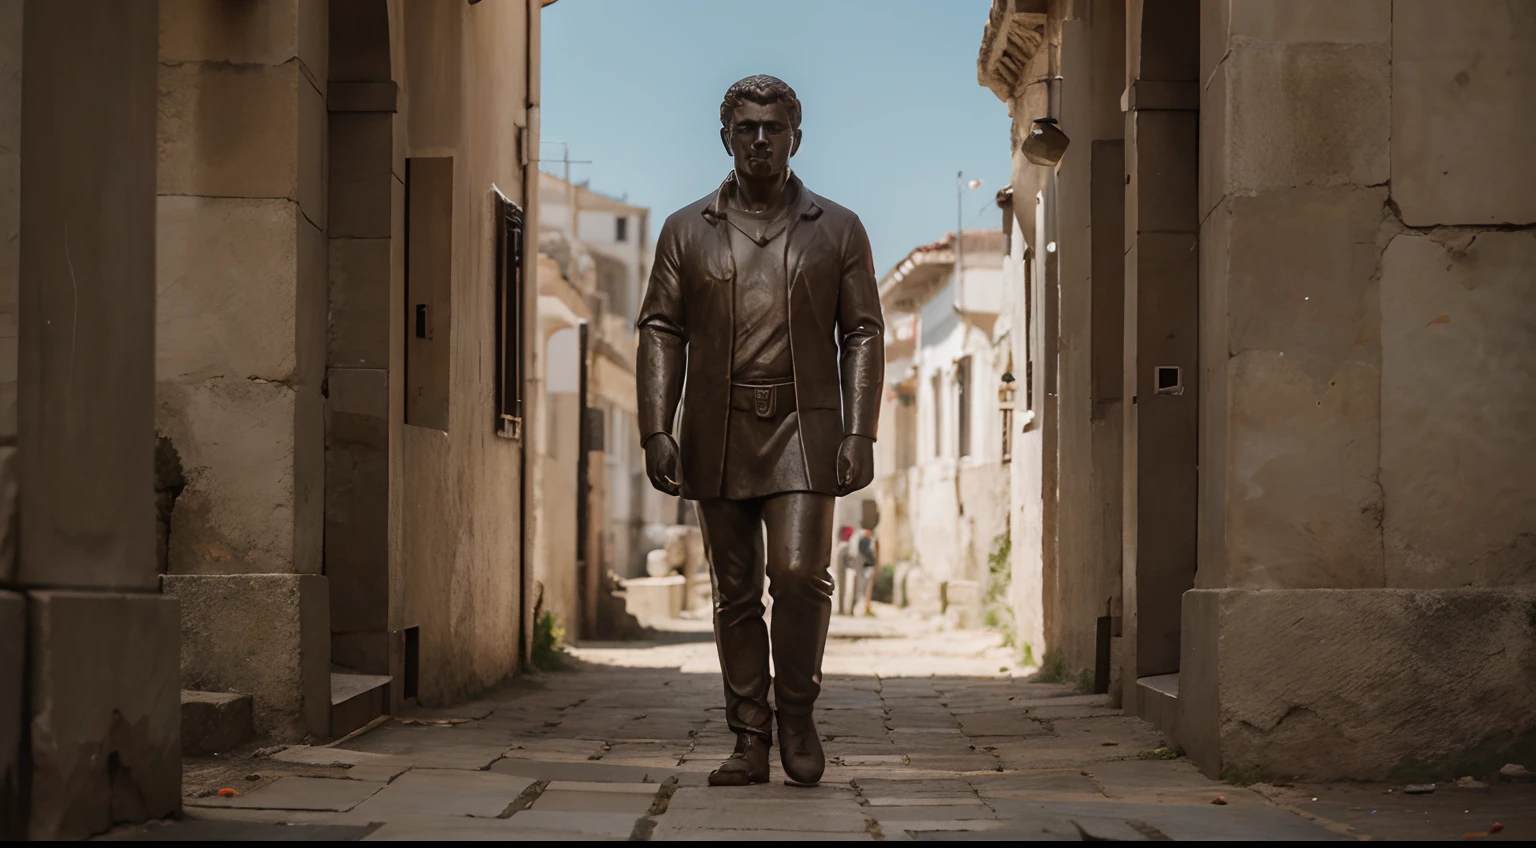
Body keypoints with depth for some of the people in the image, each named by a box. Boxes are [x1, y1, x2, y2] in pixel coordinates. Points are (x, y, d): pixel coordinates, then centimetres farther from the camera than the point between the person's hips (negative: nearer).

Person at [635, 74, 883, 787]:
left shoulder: (839, 231, 7)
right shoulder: (685, 232, 9)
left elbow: (863, 335, 5)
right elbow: (661, 334, 7)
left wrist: (859, 432, -6)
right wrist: (656, 430, -5)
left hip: (802, 428, -2)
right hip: (718, 434, 2)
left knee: (799, 571, -16)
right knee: (735, 593, 5)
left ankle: (797, 712, 5)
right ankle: (750, 741, 12)